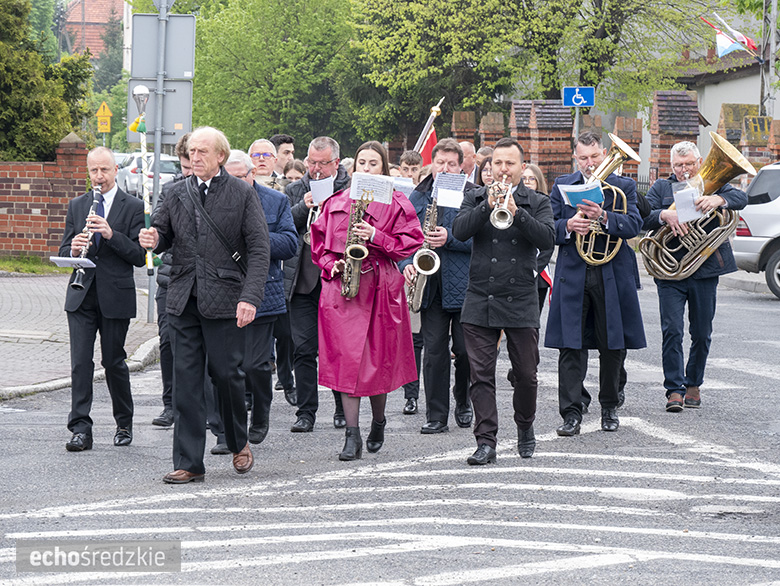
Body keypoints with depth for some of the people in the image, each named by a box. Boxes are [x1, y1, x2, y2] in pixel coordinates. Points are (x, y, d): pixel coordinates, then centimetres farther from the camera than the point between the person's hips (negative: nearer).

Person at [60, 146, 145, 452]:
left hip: (116, 296, -3)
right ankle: (80, 429, -8)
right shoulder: (76, 206, 11)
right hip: (81, 297, 3)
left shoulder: (133, 207, -1)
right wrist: (73, 250, -13)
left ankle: (124, 424, 25)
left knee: (113, 361, 6)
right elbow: (63, 251, 11)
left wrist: (111, 235, -22)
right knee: (80, 361, -6)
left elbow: (140, 256, -8)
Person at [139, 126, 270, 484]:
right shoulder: (177, 193, 10)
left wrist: (250, 297, -16)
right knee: (185, 379, 1)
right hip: (183, 300, 4)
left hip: (224, 300, -3)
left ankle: (239, 442, 27)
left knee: (226, 373, 0)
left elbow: (259, 250, -5)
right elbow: (163, 235, 18)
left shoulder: (243, 195, -1)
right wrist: (152, 240, -8)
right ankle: (189, 463, 5)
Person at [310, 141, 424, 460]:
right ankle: (352, 436, -5)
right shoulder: (336, 202, 13)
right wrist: (331, 265, -2)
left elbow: (410, 242, -2)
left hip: (380, 286, -2)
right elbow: (318, 241, 16)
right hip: (341, 287, 2)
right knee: (347, 358, -5)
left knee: (378, 359, 3)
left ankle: (378, 423, 26)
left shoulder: (396, 203, 4)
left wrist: (376, 236, -14)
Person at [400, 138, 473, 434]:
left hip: (464, 285, -3)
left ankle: (463, 403, 27)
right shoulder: (418, 196, 12)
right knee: (434, 351, 2)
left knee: (465, 350, 3)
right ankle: (436, 415, 5)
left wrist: (449, 238, -19)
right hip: (430, 285, 3)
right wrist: (407, 263, -6)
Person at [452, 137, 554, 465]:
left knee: (526, 373, 6)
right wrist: (488, 207, -20)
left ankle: (525, 426, 30)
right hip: (480, 300, 0)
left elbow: (547, 238, -10)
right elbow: (459, 231, -8)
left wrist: (516, 212, -21)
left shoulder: (537, 203, 6)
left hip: (521, 302, 0)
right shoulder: (475, 198, 9)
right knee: (481, 374, -4)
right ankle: (486, 442, -2)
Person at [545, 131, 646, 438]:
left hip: (612, 276, 0)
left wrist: (603, 216, -25)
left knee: (613, 347, 7)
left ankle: (609, 407, 23)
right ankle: (571, 413, -4)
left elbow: (634, 225, -9)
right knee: (570, 346, -5)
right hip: (572, 276, 0)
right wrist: (568, 226, -17)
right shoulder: (562, 186, 10)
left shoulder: (624, 186, 6)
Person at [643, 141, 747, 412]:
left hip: (705, 270, 1)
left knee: (702, 334, 7)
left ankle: (693, 384, 23)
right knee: (672, 331, -7)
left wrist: (719, 199, -29)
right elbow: (644, 218, -4)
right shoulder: (661, 187, 10)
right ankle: (674, 389, -4)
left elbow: (741, 198, -8)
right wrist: (664, 215, -25)